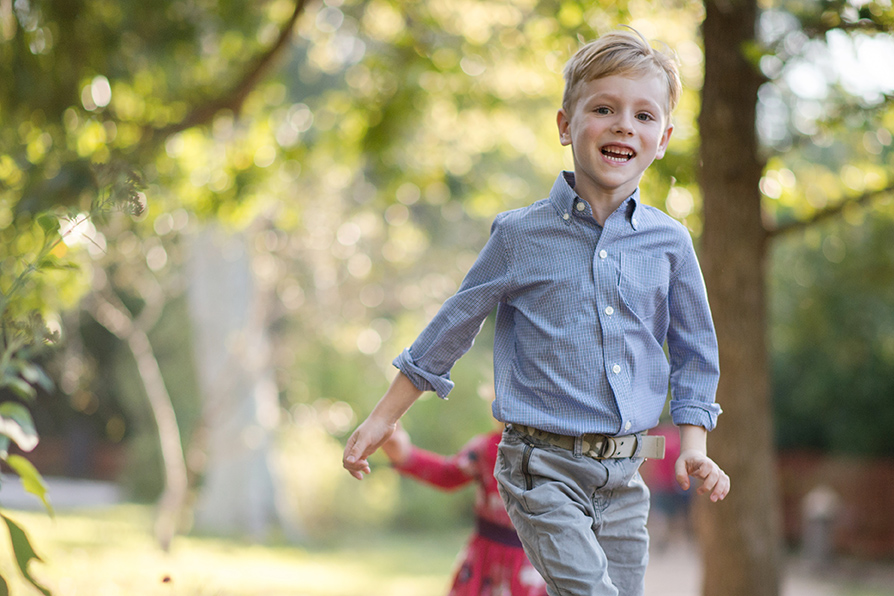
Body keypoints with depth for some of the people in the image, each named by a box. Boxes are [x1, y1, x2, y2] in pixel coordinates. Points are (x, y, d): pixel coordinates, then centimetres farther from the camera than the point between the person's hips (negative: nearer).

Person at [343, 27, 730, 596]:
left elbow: (693, 352, 13)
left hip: (623, 478, 4)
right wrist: (383, 419, 11)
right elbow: (452, 326, 7)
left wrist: (693, 444, 1)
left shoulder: (669, 243, 5)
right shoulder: (520, 235, -2)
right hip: (544, 471, -4)